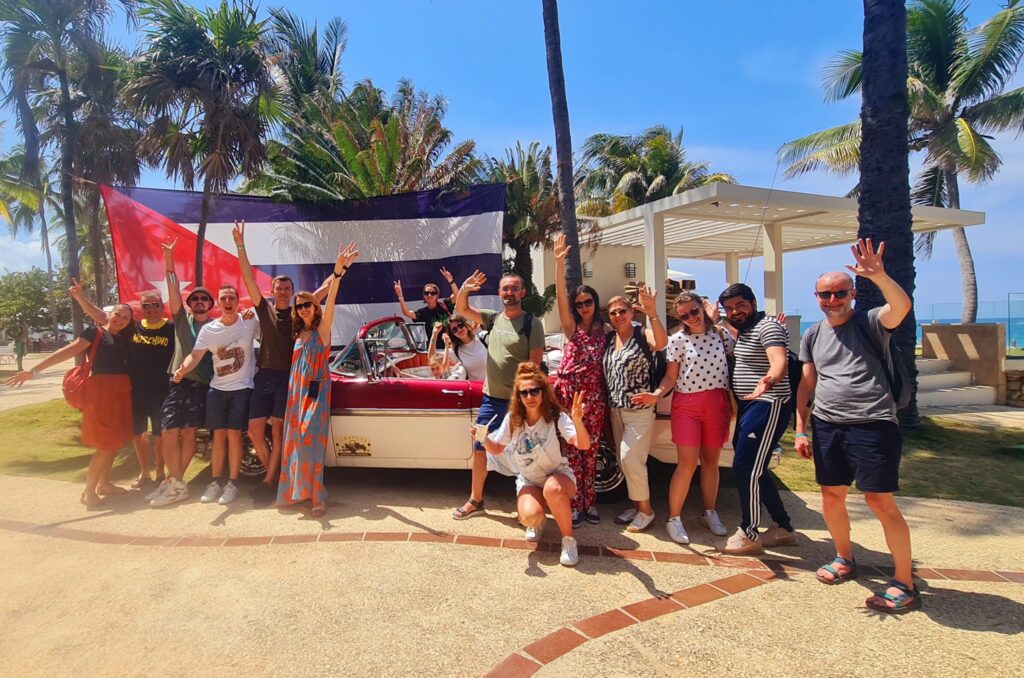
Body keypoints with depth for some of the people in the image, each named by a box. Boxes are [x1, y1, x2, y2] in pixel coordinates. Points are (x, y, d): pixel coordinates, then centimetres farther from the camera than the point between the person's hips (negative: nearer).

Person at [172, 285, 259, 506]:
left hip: (242, 388, -3)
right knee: (218, 435, 7)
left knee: (233, 434, -3)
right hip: (217, 389, 3)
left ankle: (232, 483, 6)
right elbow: (195, 356, -5)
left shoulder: (250, 322, -5)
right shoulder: (208, 329, 1)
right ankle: (216, 481, 17)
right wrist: (182, 370, -24)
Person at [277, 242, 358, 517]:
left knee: (309, 440, -14)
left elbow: (330, 303, -20)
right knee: (295, 440, 8)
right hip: (296, 391, 6)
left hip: (316, 391, -6)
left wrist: (338, 272, -36)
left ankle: (317, 495, -8)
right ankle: (294, 489, 19)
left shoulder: (323, 329, -3)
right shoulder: (299, 333, 15)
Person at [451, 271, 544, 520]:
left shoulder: (532, 323, -7)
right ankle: (475, 501, 26)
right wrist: (464, 290, -15)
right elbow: (461, 310, 6)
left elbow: (535, 363, -11)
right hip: (491, 398, 5)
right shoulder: (493, 319, 9)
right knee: (479, 448, 11)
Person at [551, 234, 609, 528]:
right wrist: (559, 262, -19)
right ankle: (574, 503, 9)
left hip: (595, 394, 2)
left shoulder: (606, 330, 10)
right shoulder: (571, 327, 4)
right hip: (569, 391, -1)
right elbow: (560, 295, -9)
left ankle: (589, 502, 18)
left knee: (591, 450, 7)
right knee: (572, 449, 1)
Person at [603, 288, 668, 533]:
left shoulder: (643, 335, -10)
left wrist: (652, 313, -45)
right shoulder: (609, 338, 7)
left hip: (640, 410, -6)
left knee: (630, 458, -9)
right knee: (623, 460, 11)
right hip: (616, 410, 7)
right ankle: (637, 504, 27)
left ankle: (646, 510, 8)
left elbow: (662, 342, -32)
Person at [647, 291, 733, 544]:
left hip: (718, 403, 3)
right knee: (687, 464, -6)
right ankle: (674, 519, 7)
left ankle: (709, 513, 29)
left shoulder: (722, 334, 4)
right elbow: (671, 378, -5)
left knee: (711, 460, 12)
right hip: (687, 404, -3)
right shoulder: (678, 339, -5)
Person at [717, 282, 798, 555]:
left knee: (745, 469, -10)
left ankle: (749, 534, 3)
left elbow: (779, 362, -32)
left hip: (767, 406, -10)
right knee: (754, 471, 14)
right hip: (748, 407, 11)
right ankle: (783, 528, 26)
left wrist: (769, 380, -53)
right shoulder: (744, 330, 15)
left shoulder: (768, 326, -15)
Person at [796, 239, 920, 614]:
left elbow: (902, 306, -25)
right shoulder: (812, 336, 11)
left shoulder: (870, 323, -2)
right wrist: (800, 429, 9)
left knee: (880, 501, -4)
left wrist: (878, 276, -42)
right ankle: (844, 559, 34)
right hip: (827, 426, 5)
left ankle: (905, 584, 12)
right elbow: (807, 385, 13)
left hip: (872, 425, -5)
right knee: (831, 495, 12)